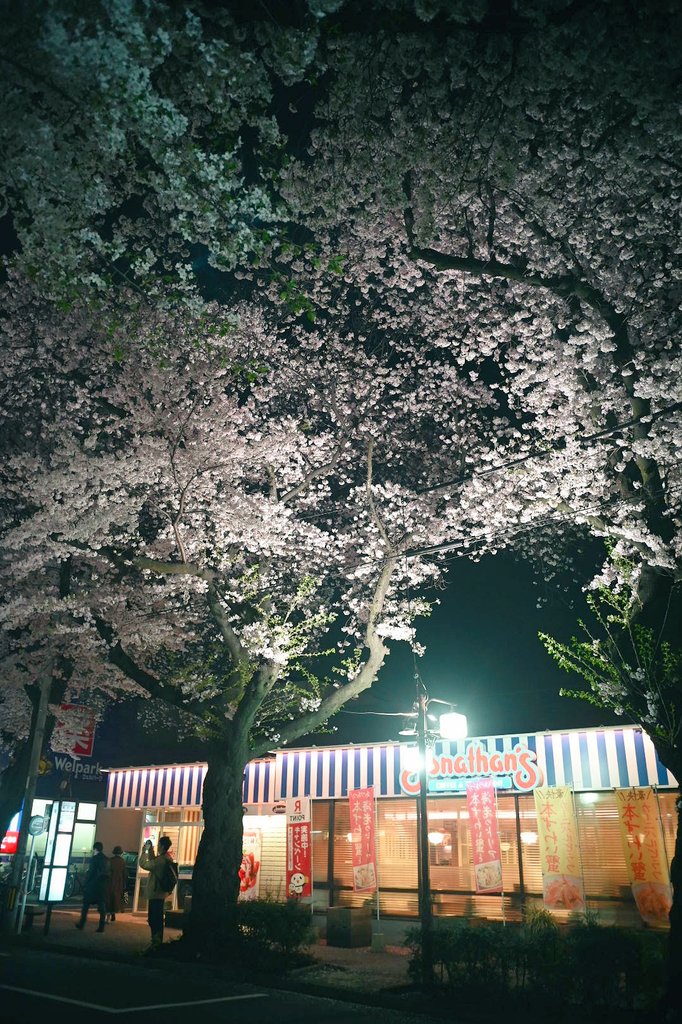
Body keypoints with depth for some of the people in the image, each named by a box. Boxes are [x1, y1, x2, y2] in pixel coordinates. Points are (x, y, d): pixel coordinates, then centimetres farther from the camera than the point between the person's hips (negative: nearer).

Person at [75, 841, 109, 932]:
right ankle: (101, 926, 2)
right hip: (103, 886, 5)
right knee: (102, 906, 5)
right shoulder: (107, 859, 7)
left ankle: (81, 924, 16)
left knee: (86, 905, 11)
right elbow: (107, 873, 8)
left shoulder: (94, 858, -11)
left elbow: (90, 873, -14)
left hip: (92, 886, -5)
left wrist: (84, 884, -6)